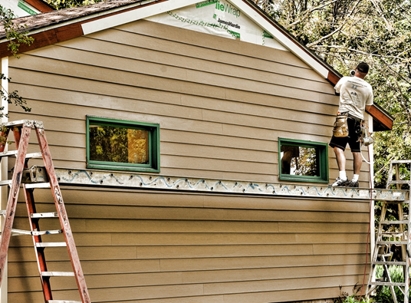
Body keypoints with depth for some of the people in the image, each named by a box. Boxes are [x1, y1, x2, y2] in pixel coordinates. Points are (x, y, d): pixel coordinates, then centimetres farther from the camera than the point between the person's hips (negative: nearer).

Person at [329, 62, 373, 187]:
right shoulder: (368, 87, 6)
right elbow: (368, 107, 16)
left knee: (338, 147, -11)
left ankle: (342, 177, -26)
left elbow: (336, 90, 22)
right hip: (358, 119, 4)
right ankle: (355, 179, 9)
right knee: (356, 150, 10)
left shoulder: (345, 80, 1)